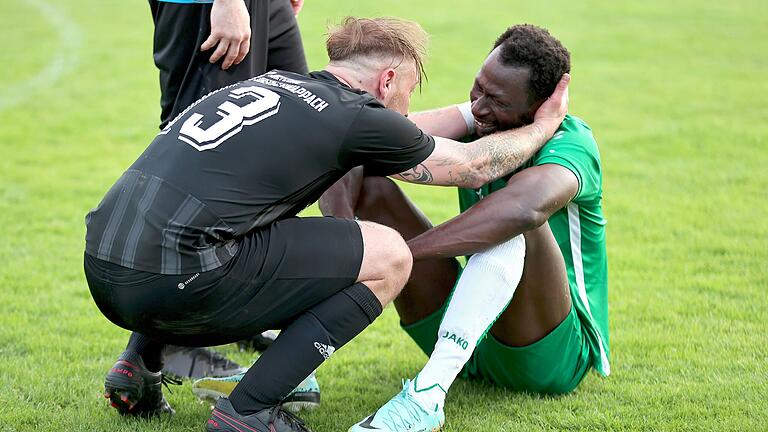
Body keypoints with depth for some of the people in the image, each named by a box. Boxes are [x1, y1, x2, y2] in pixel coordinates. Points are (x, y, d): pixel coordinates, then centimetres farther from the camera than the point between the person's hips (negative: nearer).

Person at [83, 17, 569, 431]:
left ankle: (139, 367, 20)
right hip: (172, 282, -8)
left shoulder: (273, 82, 23)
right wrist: (544, 125, 35)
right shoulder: (358, 118, 2)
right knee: (388, 256, 2)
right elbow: (474, 166, 17)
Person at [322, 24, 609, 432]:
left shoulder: (572, 145, -20)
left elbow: (527, 206, -45)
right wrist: (338, 216, -37)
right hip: (470, 339, 6)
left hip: (555, 356, -6)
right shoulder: (478, 122, -2)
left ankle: (428, 395, -48)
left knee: (516, 220, -37)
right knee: (370, 184, -7)